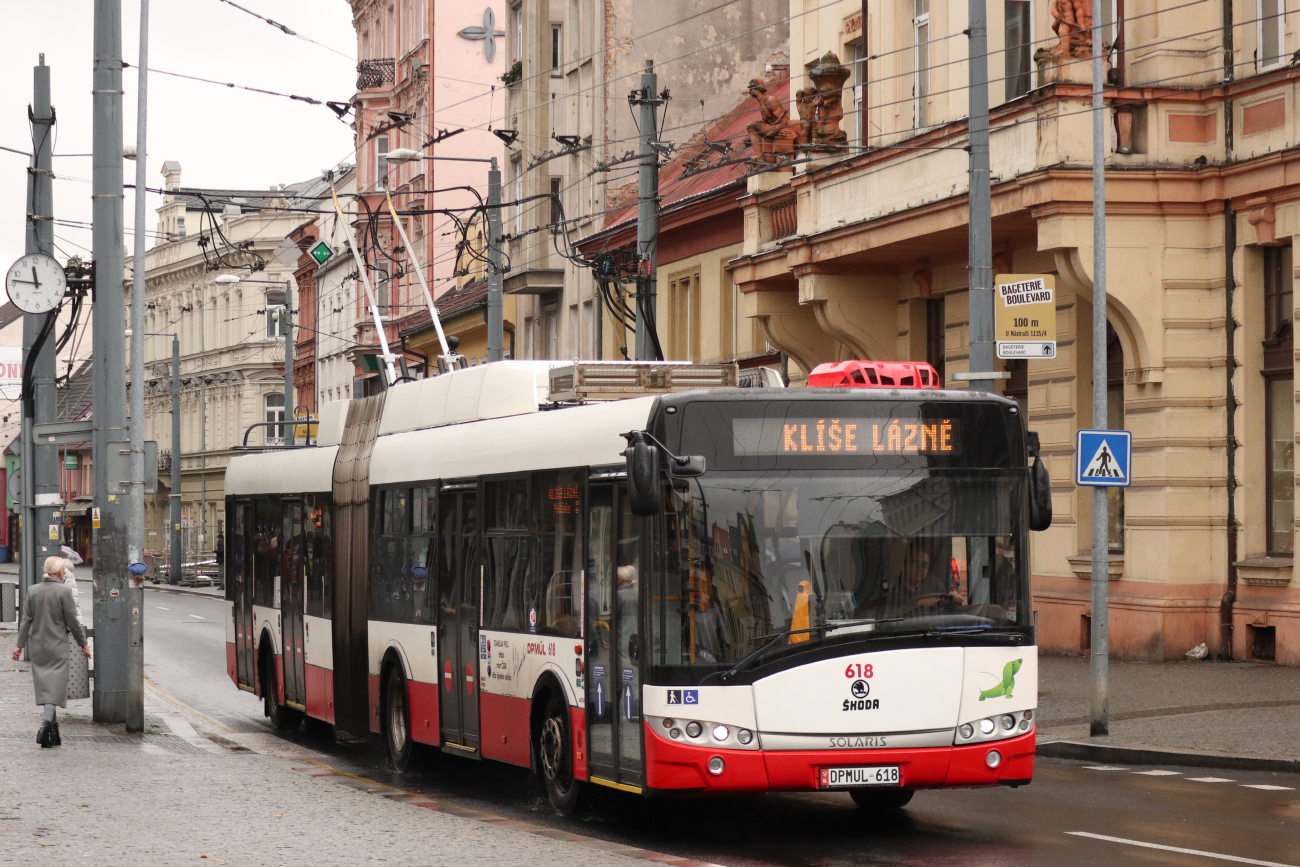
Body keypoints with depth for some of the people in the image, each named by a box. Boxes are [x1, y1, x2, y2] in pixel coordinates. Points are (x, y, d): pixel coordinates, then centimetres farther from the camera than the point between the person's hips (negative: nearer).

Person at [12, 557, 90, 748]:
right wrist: (83, 644, 2)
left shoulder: (33, 591, 4)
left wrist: (20, 645, 9)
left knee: (44, 683, 11)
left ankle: (54, 727, 15)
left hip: (37, 645, 5)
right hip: (57, 645, -5)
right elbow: (72, 621, -8)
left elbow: (26, 619, 5)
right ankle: (47, 721, -23)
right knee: (55, 683, -4)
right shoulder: (64, 591, -10)